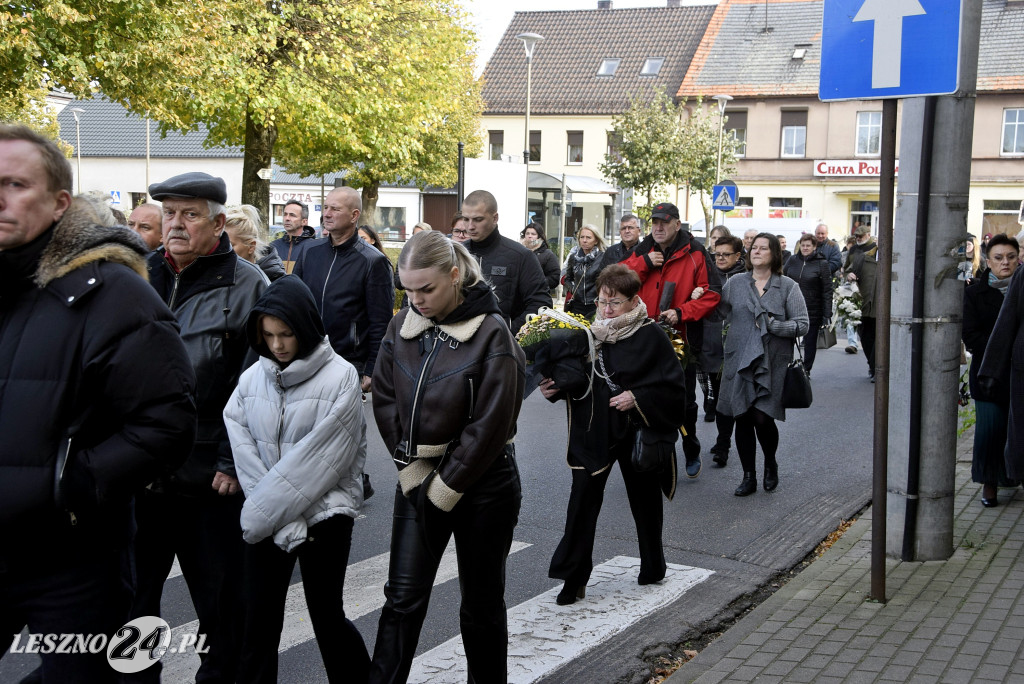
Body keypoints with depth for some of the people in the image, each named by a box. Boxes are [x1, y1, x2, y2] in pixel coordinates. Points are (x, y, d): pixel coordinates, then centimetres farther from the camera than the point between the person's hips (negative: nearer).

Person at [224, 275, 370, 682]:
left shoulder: (340, 377, -10)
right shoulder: (252, 379, 2)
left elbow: (321, 458, -15)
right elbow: (245, 451, -2)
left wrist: (268, 510, -12)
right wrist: (281, 524, -10)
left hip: (324, 515, -3)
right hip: (267, 520, 3)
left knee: (327, 615, 7)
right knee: (259, 621, 5)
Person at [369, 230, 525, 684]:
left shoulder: (491, 333, -16)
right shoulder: (403, 326, 0)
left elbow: (490, 424, -17)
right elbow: (384, 400, 4)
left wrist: (445, 487, -13)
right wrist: (412, 469, -3)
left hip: (481, 483, -4)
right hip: (418, 479, 4)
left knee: (481, 603, 10)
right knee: (403, 597, 3)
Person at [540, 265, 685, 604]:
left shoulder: (651, 336, -9)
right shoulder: (588, 333, 1)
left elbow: (674, 385, -9)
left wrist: (637, 397, -19)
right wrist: (553, 387, -6)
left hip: (636, 433, -2)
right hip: (593, 433, 2)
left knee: (644, 499, 14)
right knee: (583, 499, -3)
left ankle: (653, 566, 35)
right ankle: (574, 579, 4)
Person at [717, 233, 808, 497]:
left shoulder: (788, 287, 3)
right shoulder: (734, 283, 10)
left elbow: (802, 325, -2)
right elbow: (721, 313, 18)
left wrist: (772, 325, -13)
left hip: (772, 364, -2)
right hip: (739, 363, 2)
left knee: (763, 419, -9)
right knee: (742, 419, 2)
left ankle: (770, 463, 22)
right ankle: (748, 477, 16)